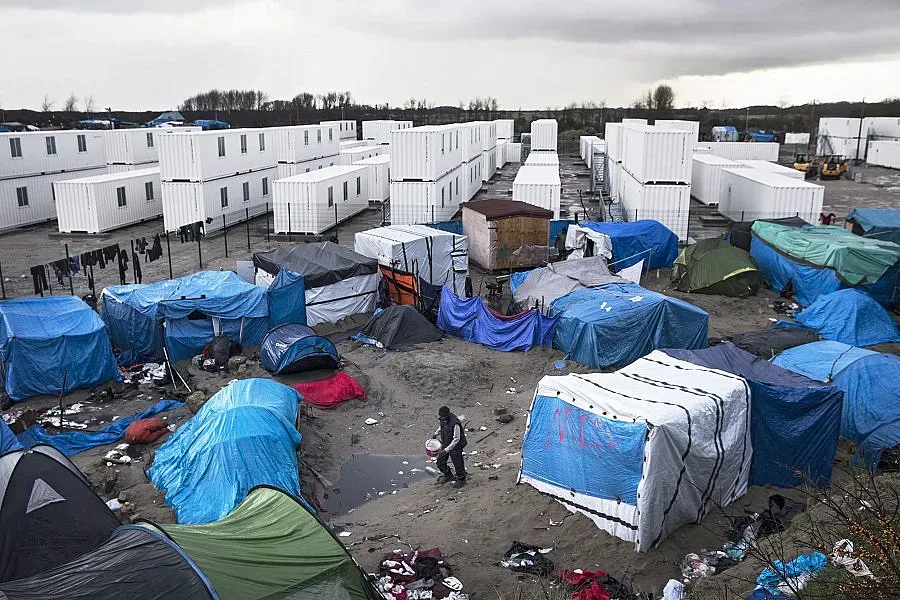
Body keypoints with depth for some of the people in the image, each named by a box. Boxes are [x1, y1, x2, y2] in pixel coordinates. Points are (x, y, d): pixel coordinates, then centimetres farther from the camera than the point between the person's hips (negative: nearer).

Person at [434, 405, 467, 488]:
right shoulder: (444, 419, -10)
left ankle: (461, 480, 32)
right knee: (440, 462, 13)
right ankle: (448, 476, 37)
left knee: (458, 463, 9)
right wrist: (436, 433, 27)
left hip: (455, 446, -8)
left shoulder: (455, 424, -34)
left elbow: (456, 439, -29)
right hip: (446, 444, 8)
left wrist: (446, 449, -28)